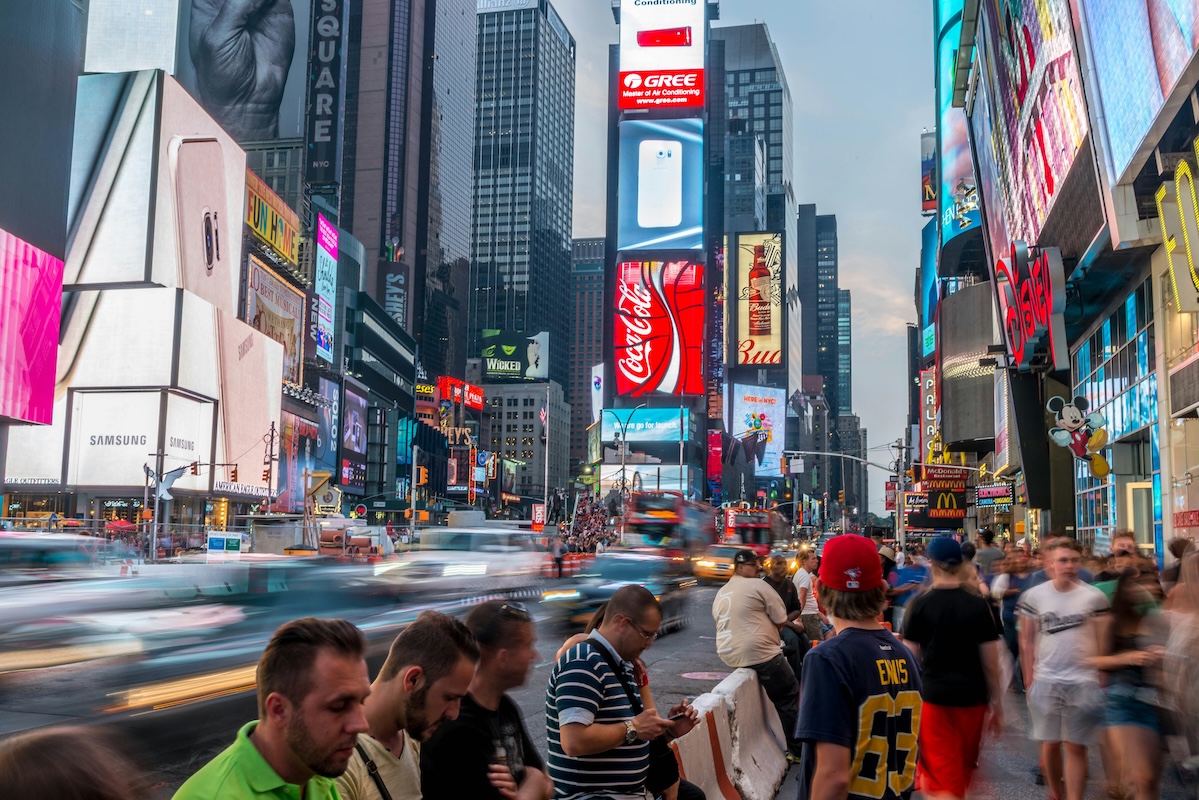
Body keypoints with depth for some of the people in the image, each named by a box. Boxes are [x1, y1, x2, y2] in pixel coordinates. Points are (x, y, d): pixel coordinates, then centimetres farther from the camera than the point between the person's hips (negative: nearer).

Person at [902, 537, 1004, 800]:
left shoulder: (920, 605, -7)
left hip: (933, 696, -2)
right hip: (972, 697, 3)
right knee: (963, 772, 23)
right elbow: (990, 662, -1)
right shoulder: (978, 605, -2)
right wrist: (997, 704, 9)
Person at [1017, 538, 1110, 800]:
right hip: (1045, 681, 1)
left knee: (1076, 747, 2)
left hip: (1084, 682, -1)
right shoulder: (1033, 596, 1)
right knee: (1050, 744, 8)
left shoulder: (1094, 597, 0)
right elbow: (1027, 642, 5)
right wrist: (1029, 679, 1)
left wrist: (1102, 679, 1)